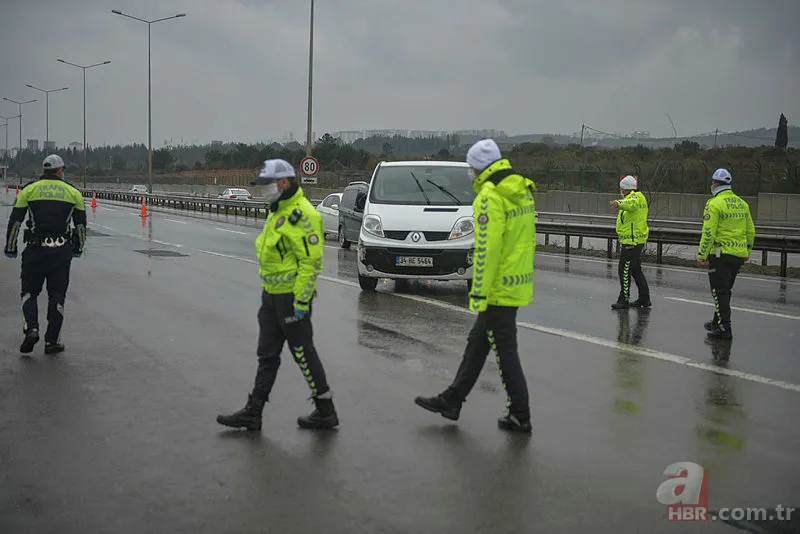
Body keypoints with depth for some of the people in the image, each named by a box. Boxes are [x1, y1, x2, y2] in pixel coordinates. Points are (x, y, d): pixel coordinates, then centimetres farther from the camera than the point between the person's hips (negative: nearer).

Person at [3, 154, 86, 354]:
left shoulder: (29, 189, 4)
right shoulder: (73, 192, 7)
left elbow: (15, 221, 2)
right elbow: (81, 224, 10)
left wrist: (10, 248, 9)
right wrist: (78, 248, 21)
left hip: (35, 249, 0)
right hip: (62, 251, 1)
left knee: (29, 291, 13)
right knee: (57, 295, 8)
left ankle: (31, 328, -8)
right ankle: (52, 341, 9)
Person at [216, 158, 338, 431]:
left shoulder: (303, 215, -18)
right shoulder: (277, 211, 14)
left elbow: (312, 261, -22)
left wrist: (301, 301, -22)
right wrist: (266, 290, 21)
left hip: (292, 297, -10)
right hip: (272, 295, 10)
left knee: (304, 354, 0)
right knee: (267, 354, 11)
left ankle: (326, 412, 13)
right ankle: (253, 413, 17)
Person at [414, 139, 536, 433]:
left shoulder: (490, 197, -17)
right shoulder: (522, 190, 12)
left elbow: (487, 249, -22)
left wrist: (479, 293, -19)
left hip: (499, 288, -10)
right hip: (518, 284, 10)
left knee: (505, 351, 1)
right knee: (477, 343, 16)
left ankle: (520, 416, 10)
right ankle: (451, 400, 26)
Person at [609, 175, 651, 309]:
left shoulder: (635, 197, -16)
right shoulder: (639, 197, 16)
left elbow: (631, 204, -41)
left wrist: (618, 203, -60)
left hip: (631, 241, -11)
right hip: (638, 239, 11)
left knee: (624, 270, -7)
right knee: (636, 270, 17)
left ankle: (624, 300, -4)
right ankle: (644, 299, 22)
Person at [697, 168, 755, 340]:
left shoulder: (714, 204, -12)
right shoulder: (742, 203, 12)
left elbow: (708, 232, -16)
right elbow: (751, 231, 16)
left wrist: (702, 255, -11)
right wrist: (747, 251, 25)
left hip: (721, 254, -7)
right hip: (739, 255, 8)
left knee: (719, 291, -3)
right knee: (726, 290, 18)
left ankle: (724, 329, -5)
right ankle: (718, 322, 30)